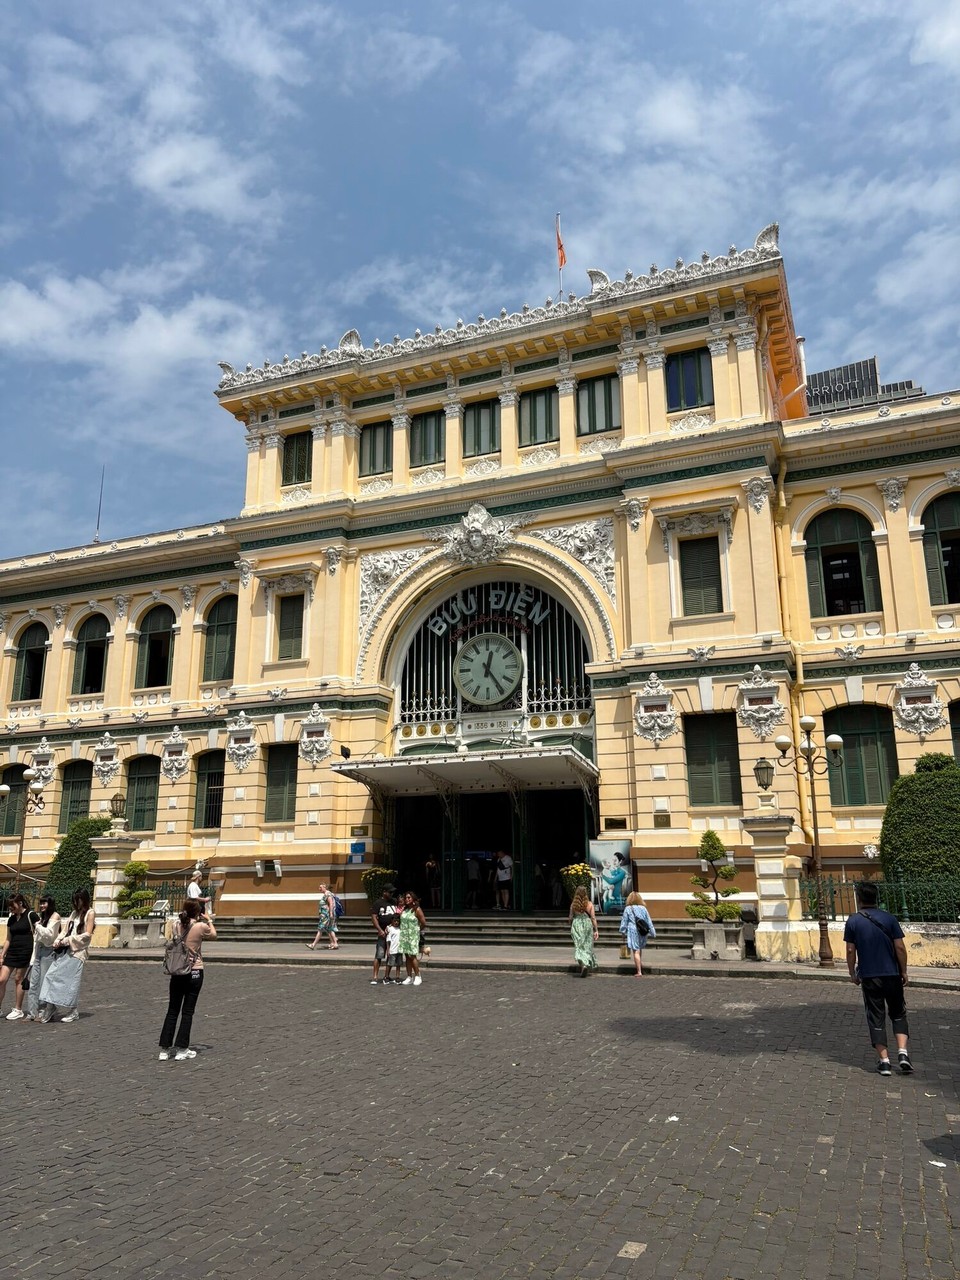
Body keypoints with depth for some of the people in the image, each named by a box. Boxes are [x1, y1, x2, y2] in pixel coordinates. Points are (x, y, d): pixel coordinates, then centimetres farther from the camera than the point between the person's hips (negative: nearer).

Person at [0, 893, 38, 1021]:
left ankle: (18, 1010, 11)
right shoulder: (11, 919, 11)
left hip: (25, 952, -6)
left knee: (19, 979, -1)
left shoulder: (31, 915, -7)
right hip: (12, 952, 6)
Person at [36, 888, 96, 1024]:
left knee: (71, 981, -5)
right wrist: (58, 941, -4)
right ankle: (47, 1011, 0)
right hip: (64, 950, 7)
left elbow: (87, 935, -9)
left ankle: (73, 1013, 7)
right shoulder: (74, 913, 19)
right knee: (51, 976, -3)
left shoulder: (90, 913, -1)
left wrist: (67, 940, -12)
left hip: (77, 952, -7)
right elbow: (66, 930, 16)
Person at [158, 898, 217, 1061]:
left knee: (172, 1011, 11)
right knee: (187, 1011, 5)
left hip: (177, 972, 4)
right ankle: (181, 1049, 7)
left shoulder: (176, 926, -1)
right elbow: (214, 935, 7)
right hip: (194, 971, -4)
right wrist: (208, 921, 21)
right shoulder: (201, 926, -12)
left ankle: (164, 1049, 12)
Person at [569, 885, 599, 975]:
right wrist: (596, 930, 3)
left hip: (576, 925, -1)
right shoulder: (589, 904, -4)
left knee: (579, 946, -1)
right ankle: (588, 963, 16)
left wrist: (571, 928, 20)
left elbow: (570, 918, 4)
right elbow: (593, 918, -3)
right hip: (587, 925, 1)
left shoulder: (573, 904, -3)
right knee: (587, 946, 14)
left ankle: (583, 964, -21)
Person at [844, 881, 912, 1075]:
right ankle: (903, 1052, 2)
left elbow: (850, 951, -3)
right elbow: (900, 947, -4)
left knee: (876, 1018, 7)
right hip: (892, 975, 1)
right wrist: (904, 971, 7)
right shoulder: (889, 918, -3)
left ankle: (884, 1060, 5)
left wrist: (852, 974, 8)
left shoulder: (853, 921, -4)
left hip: (869, 977, -1)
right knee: (898, 1014, 16)